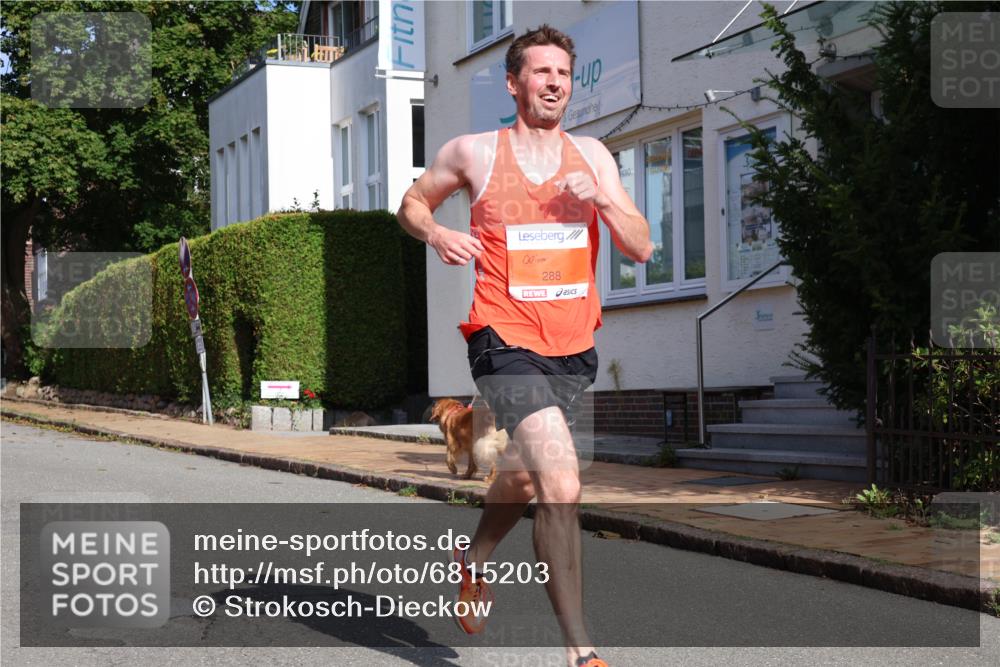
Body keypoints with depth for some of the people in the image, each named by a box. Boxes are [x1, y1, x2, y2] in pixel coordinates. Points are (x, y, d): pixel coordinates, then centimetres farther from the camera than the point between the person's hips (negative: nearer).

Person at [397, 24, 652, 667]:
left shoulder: (592, 155, 8)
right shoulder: (473, 152, 0)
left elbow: (641, 248, 5)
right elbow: (411, 204, 16)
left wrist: (602, 200, -13)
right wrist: (438, 233, -6)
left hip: (575, 348, 5)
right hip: (507, 342, -5)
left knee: (524, 475, 24)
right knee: (562, 484, -21)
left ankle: (473, 560, 54)